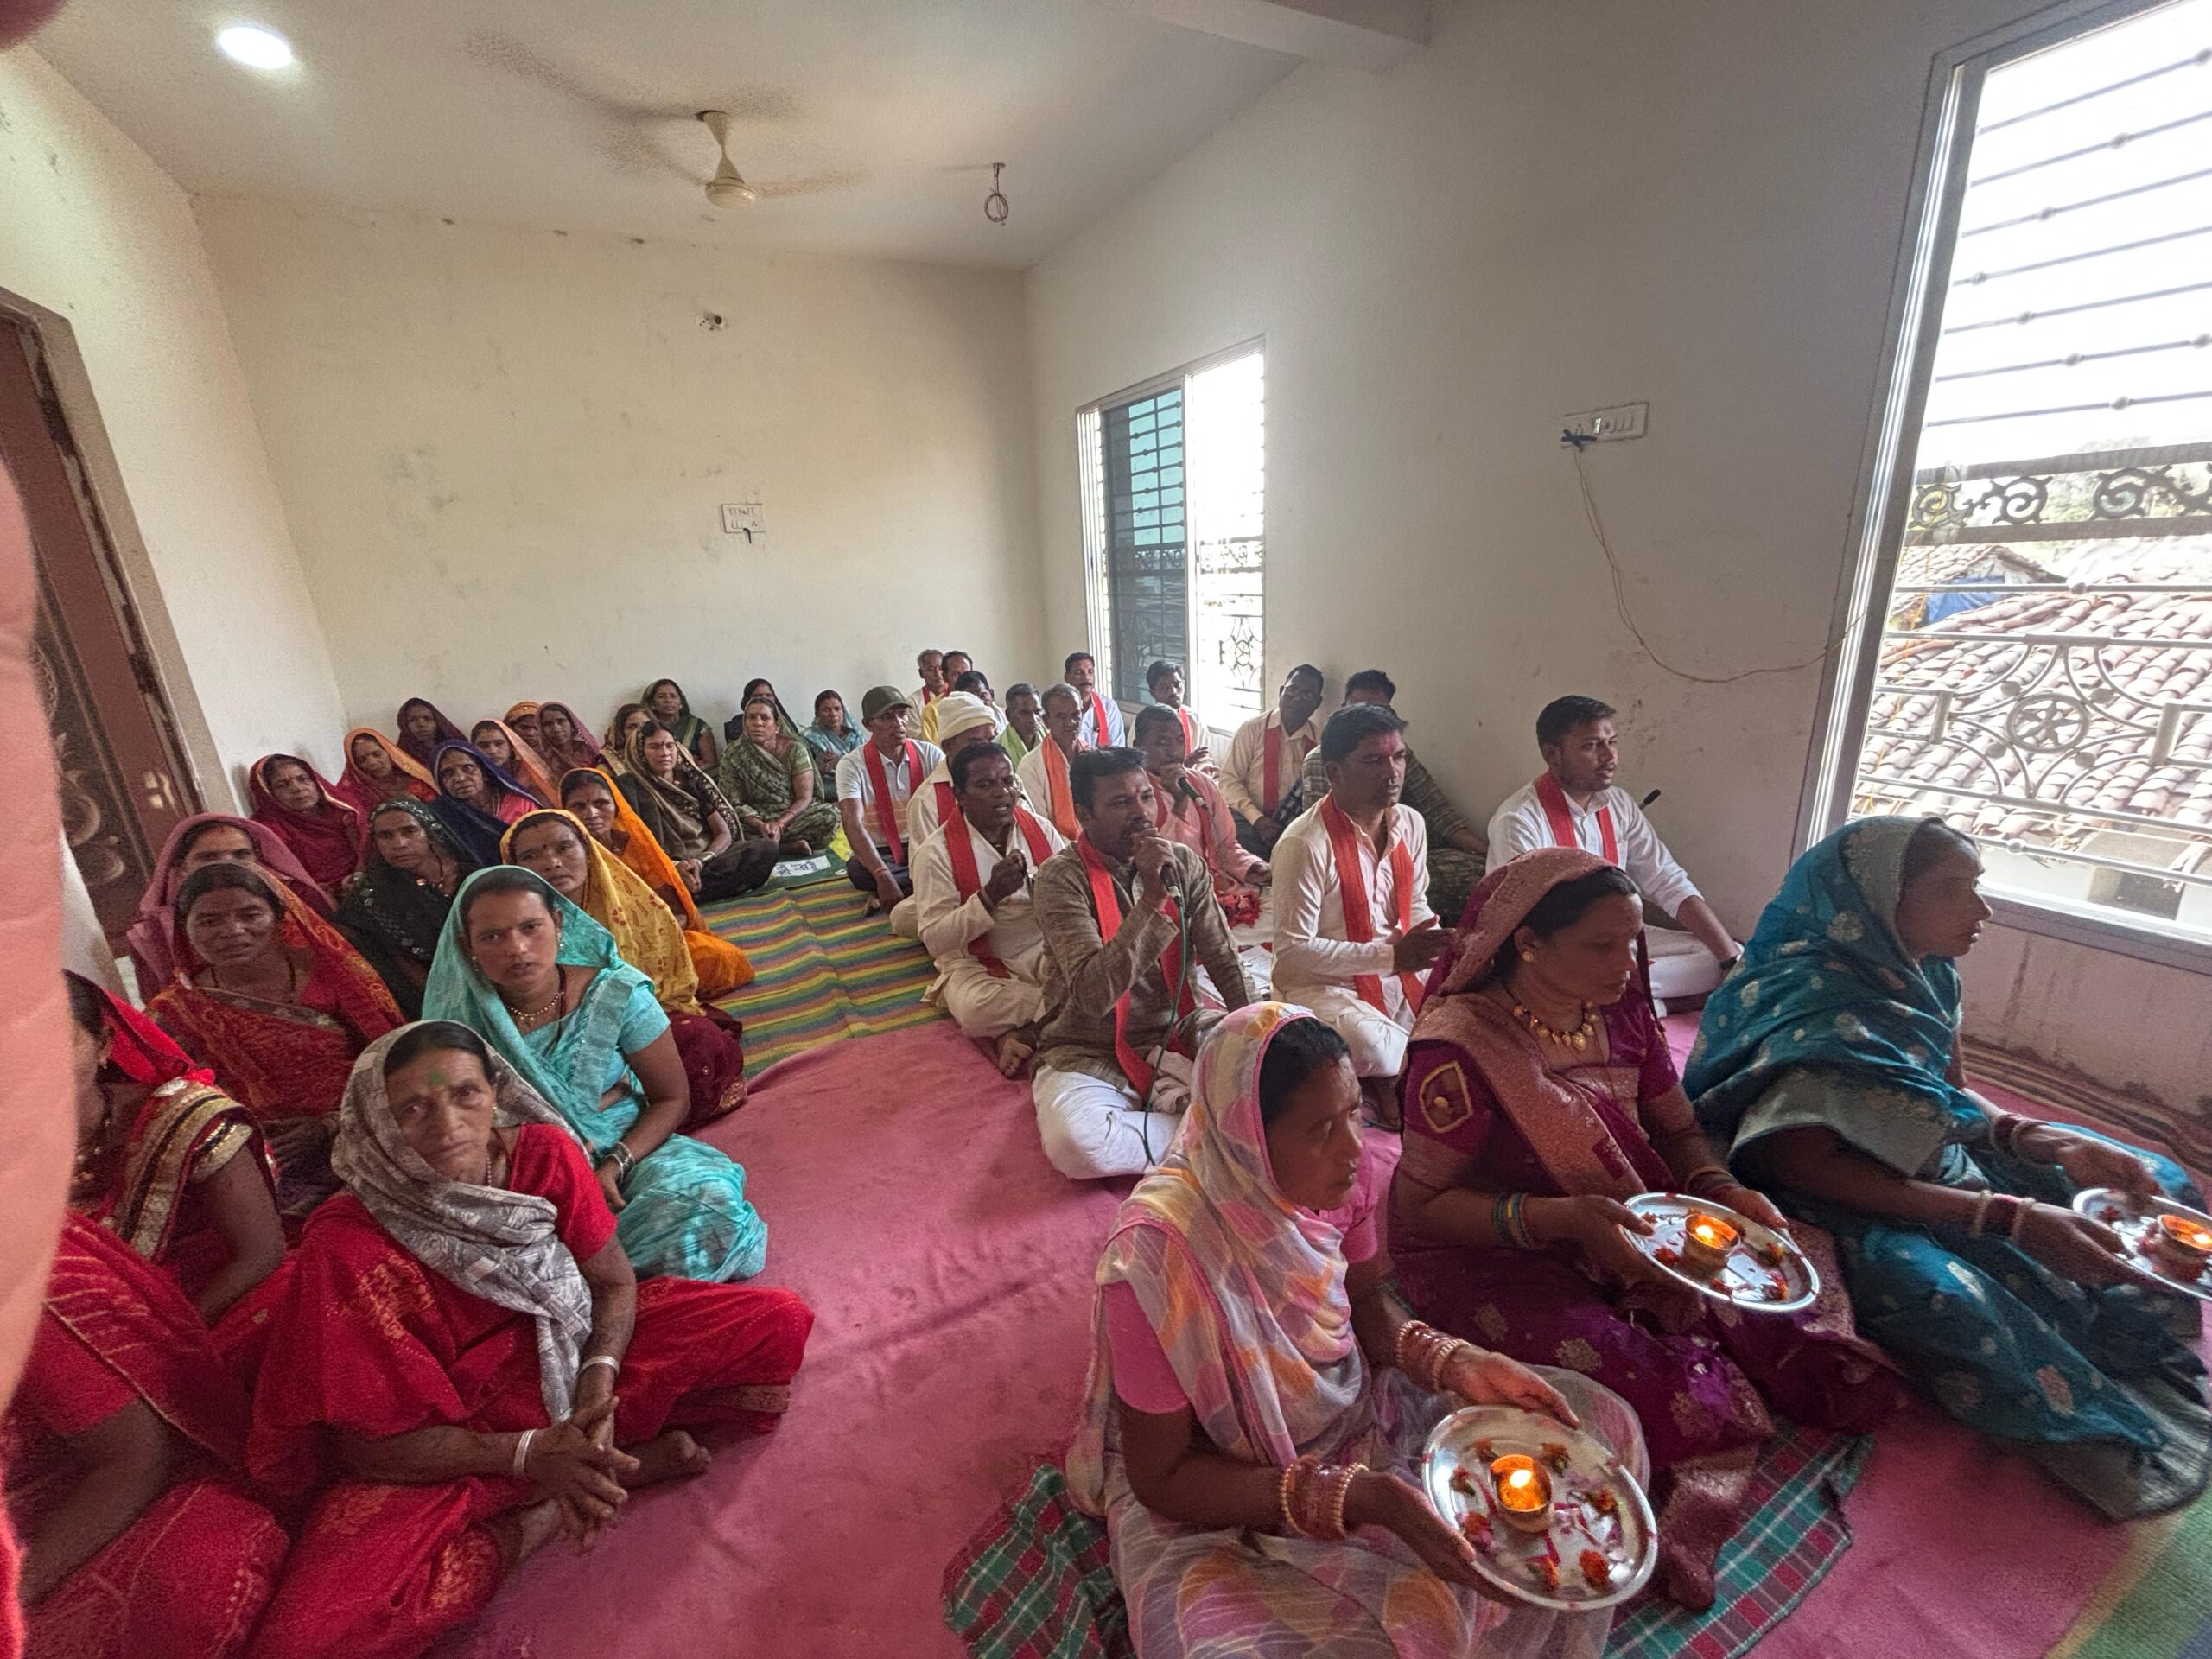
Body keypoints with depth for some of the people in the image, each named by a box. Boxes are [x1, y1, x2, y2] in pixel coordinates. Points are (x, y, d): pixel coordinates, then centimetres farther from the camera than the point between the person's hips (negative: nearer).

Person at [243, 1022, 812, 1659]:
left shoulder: (544, 1153, -17)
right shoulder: (346, 1249, -24)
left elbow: (615, 1280, -5)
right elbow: (369, 1443, -14)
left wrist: (598, 1379, -22)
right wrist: (529, 1453, -23)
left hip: (572, 1351, 2)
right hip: (442, 1445, -1)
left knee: (779, 1323, -12)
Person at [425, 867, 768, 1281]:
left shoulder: (616, 994, -13)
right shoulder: (458, 1018, -10)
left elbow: (672, 1099, -5)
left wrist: (614, 1166, -20)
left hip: (624, 1149, 0)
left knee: (713, 1201, -29)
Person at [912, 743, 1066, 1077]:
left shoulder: (1040, 829, 1)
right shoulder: (936, 853, -10)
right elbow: (934, 941, -14)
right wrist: (990, 896, -26)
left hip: (1045, 950, 3)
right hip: (977, 965, -2)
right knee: (974, 1007, -35)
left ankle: (1020, 1032, -13)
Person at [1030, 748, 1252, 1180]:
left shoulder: (1184, 863, -1)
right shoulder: (1062, 877, -15)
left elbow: (1224, 961, 1)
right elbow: (1094, 995, -26)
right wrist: (1153, 898, -30)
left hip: (1177, 1037, 4)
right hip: (1091, 1055, -3)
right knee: (1074, 1141, -34)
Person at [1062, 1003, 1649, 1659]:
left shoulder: (1344, 1173, -18)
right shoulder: (1158, 1253, -34)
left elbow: (1366, 1299, 3)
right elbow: (1161, 1477, -22)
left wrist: (1458, 1365, -17)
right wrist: (1360, 1499, -29)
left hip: (1361, 1410, 5)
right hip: (1214, 1490, -5)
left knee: (1601, 1423, 0)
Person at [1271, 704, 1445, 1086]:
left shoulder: (1410, 824, 3)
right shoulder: (1305, 843, -22)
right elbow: (1293, 950, -21)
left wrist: (1441, 947, -6)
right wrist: (1391, 956, -23)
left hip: (1397, 974, 8)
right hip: (1321, 983, -7)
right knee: (1375, 1053, -33)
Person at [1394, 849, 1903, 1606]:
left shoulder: (1624, 1012, -1)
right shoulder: (1461, 1047, -23)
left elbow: (1678, 1130, 13)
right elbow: (1423, 1203, -20)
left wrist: (1724, 1192, -8)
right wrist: (1561, 1217, -30)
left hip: (1625, 1232, 7)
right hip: (1487, 1254, -7)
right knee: (1646, 1381, -28)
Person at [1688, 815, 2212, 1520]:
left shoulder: (1927, 972, -2)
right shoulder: (1811, 998, -27)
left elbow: (1955, 1095, 9)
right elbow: (1803, 1164, -30)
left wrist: (2047, 1141, -12)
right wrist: (2006, 1217, -30)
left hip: (1932, 1160, 9)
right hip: (1844, 1199, -9)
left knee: (2155, 1185, 5)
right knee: (1941, 1293, -34)